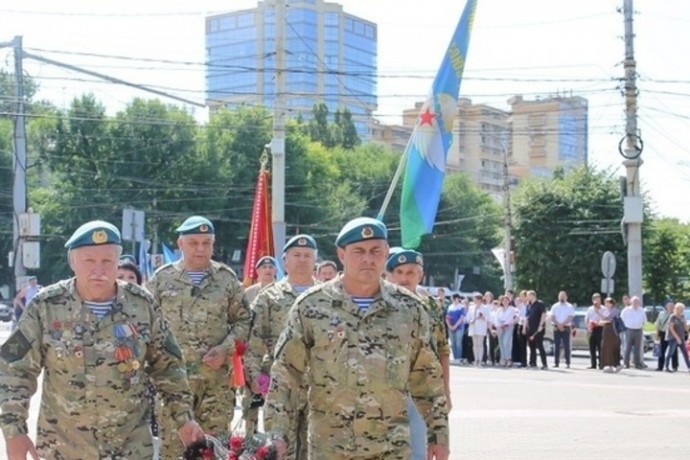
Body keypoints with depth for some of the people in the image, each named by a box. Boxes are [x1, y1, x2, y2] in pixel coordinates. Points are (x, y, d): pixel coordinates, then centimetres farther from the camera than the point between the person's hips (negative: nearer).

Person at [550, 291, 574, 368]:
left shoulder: (570, 307, 4)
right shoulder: (555, 306, 10)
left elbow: (570, 318, -6)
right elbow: (552, 317, 1)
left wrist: (562, 324, -16)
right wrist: (559, 325, -13)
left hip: (566, 328, -2)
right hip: (556, 328, 2)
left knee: (566, 346, -4)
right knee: (557, 346, 1)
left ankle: (567, 363, -3)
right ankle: (556, 362, 2)